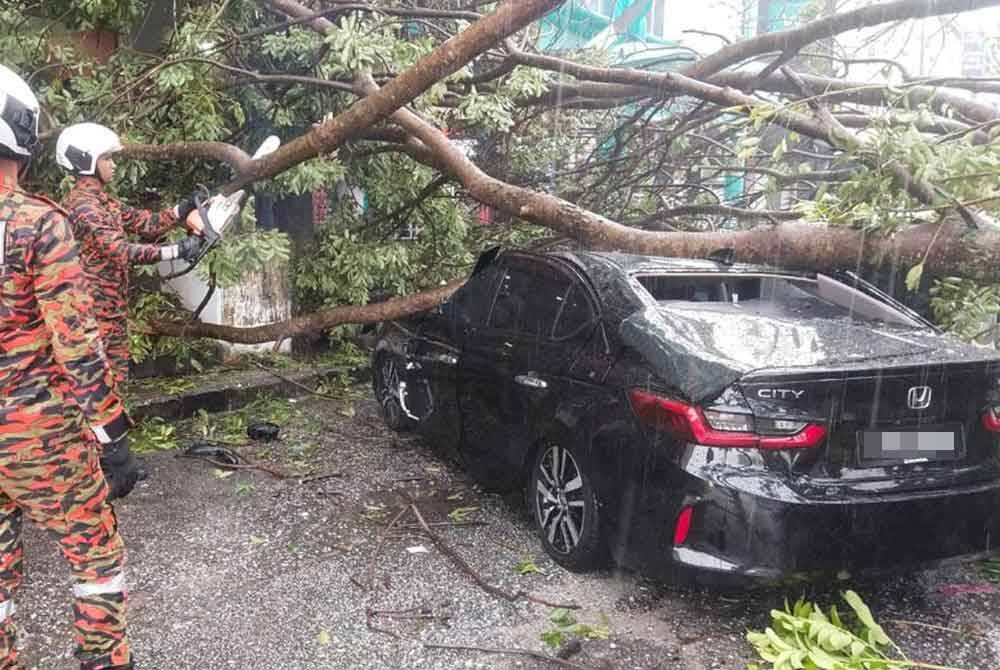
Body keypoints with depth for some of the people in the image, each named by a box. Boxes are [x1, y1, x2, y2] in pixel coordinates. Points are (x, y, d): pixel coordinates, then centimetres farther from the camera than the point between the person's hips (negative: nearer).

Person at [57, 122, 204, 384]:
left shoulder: (104, 202, 14)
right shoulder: (80, 205, -17)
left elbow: (145, 223, 10)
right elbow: (119, 250, -26)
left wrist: (183, 210, -4)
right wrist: (176, 251, -30)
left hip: (114, 307, 10)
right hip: (95, 310, -10)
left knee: (116, 376, 15)